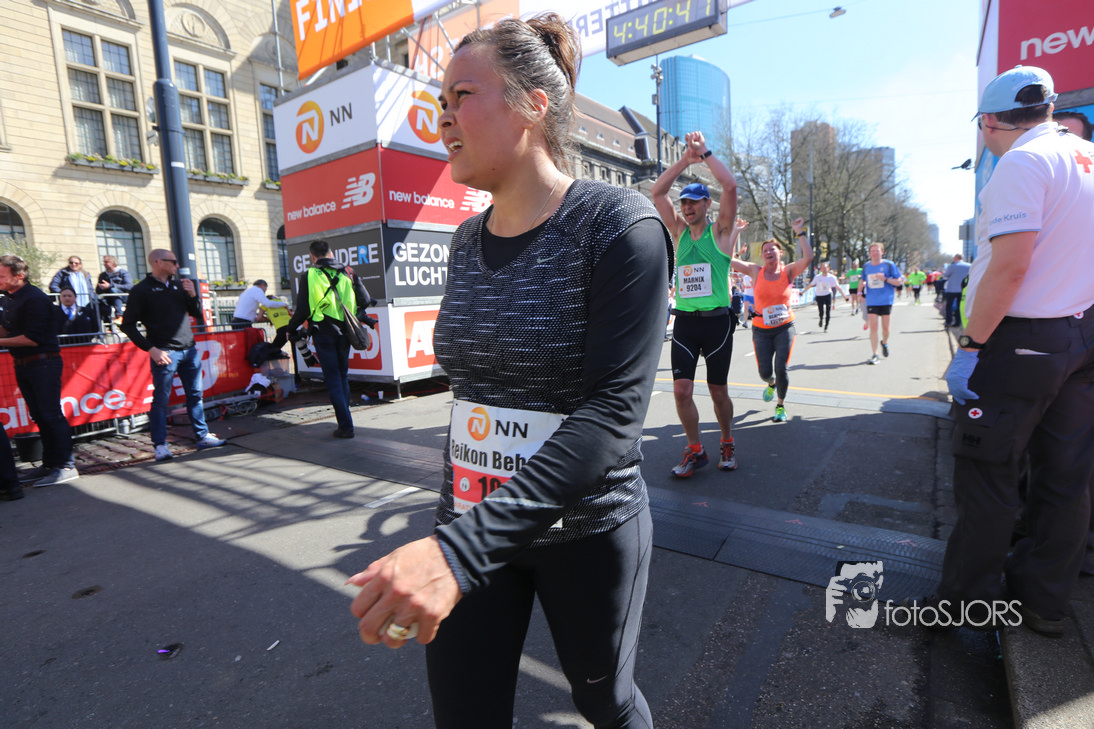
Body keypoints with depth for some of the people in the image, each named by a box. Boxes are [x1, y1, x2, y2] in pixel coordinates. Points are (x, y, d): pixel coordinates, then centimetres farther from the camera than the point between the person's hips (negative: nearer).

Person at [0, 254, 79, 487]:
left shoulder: (35, 299, -14)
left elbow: (32, 338, -18)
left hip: (43, 363, -9)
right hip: (23, 365, 9)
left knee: (51, 415, -7)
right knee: (39, 416, 12)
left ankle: (66, 466, -2)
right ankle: (49, 464, 19)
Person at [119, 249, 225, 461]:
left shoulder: (179, 285, 14)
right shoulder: (141, 290, -3)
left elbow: (197, 314, 17)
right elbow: (128, 325, -6)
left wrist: (193, 295, -1)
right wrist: (151, 349, -15)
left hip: (189, 349, 6)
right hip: (165, 353, -6)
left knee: (195, 395, 10)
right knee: (161, 399, -1)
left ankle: (202, 436, 19)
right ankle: (160, 444, 7)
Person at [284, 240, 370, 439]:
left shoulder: (310, 275, -4)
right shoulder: (345, 273, 6)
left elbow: (303, 309, -5)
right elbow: (364, 300, 11)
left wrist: (290, 328, 11)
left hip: (323, 333, -4)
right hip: (344, 332, 4)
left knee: (333, 379, 0)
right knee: (343, 376, 16)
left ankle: (346, 426, -3)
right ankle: (344, 421, 21)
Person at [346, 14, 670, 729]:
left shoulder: (618, 226, -17)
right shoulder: (466, 242, 3)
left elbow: (614, 412, -26)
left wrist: (462, 549, -34)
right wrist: (456, 533, 18)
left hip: (586, 529, -4)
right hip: (470, 520, 5)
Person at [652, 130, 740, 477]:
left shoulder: (720, 230, 1)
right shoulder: (679, 231, 11)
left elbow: (730, 186, -13)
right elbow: (656, 192, 3)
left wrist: (705, 152, -9)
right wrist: (686, 159, -3)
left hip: (716, 321, -2)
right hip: (684, 321, 3)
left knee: (718, 390, 7)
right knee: (681, 389, -5)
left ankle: (727, 444, 29)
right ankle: (695, 450, 12)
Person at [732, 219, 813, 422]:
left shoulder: (788, 271, -2)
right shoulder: (756, 271, -1)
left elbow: (808, 257, -19)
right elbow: (729, 259, -8)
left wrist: (800, 233, -14)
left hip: (785, 327, -1)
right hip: (761, 330, 1)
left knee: (781, 369, -10)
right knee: (765, 372, -1)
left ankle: (781, 405, 16)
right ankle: (771, 384, 39)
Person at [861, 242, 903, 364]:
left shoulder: (889, 265, -2)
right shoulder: (866, 266, 7)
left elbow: (900, 280, -2)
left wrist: (886, 279, -17)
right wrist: (861, 292, 11)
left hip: (886, 300, -1)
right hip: (871, 301, 1)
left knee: (885, 328, 6)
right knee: (873, 327, -7)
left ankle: (884, 343, 39)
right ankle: (874, 354, -3)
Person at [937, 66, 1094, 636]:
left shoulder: (1023, 163, -13)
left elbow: (1009, 267, -23)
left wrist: (971, 346, -17)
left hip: (1020, 342, -9)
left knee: (986, 475, 1)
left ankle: (971, 598, 14)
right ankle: (1045, 600, 28)